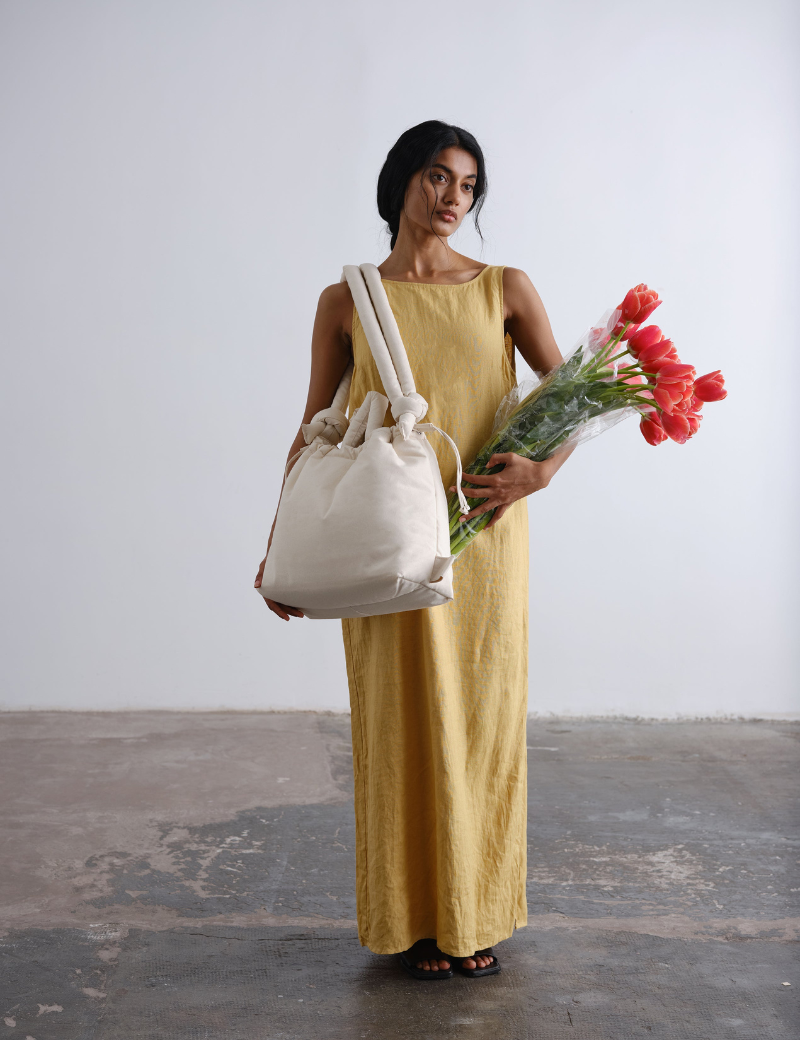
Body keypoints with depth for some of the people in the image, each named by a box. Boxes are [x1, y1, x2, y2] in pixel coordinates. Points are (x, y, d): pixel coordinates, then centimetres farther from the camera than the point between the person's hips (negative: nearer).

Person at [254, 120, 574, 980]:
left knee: (482, 717, 7)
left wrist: (542, 468, -14)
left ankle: (476, 915, 24)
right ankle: (414, 918, 21)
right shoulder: (346, 302, 5)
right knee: (403, 722, 4)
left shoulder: (505, 288, 7)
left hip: (484, 533, 1)